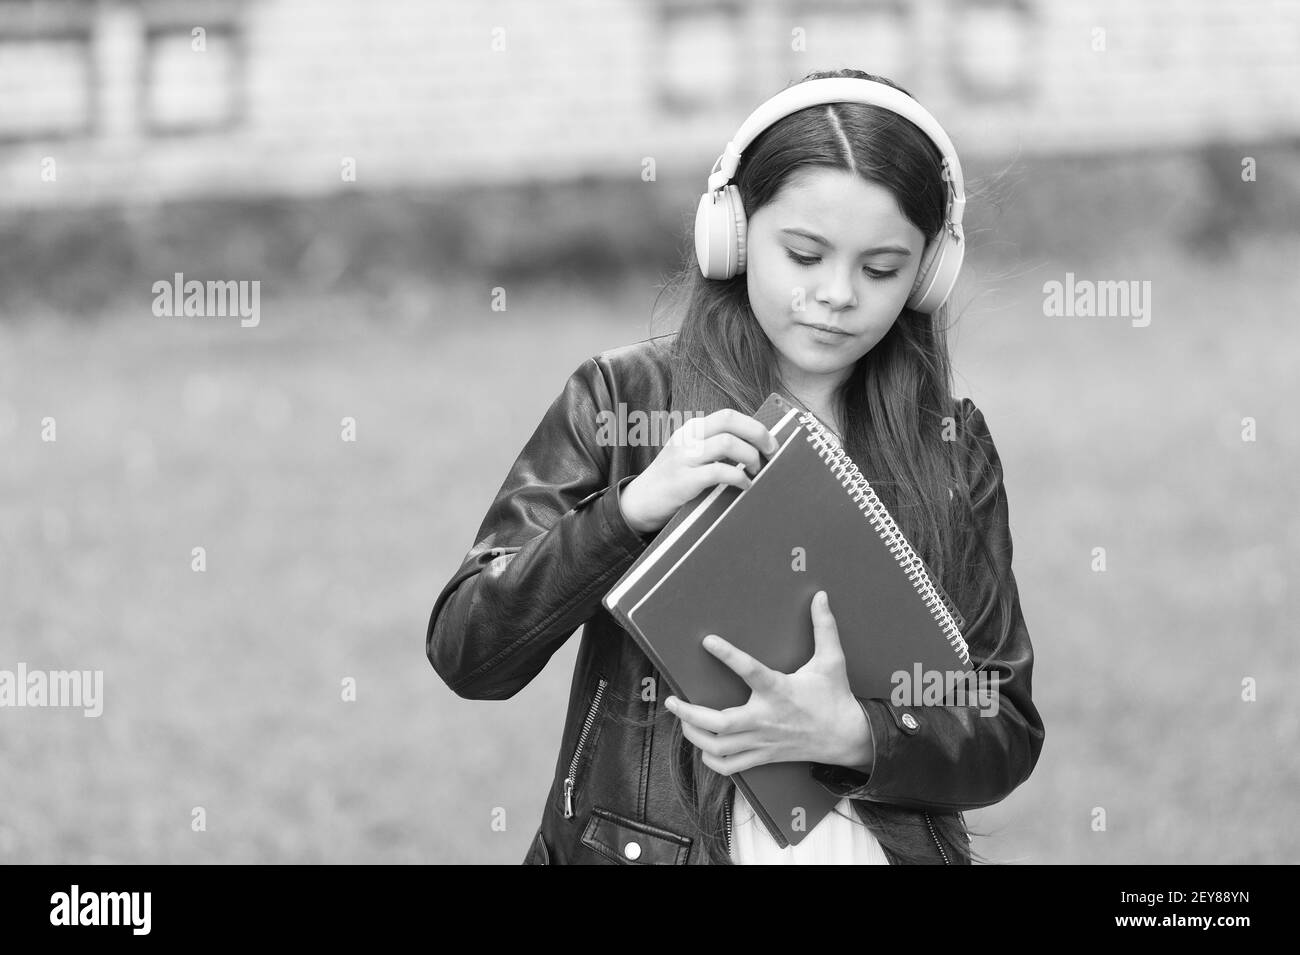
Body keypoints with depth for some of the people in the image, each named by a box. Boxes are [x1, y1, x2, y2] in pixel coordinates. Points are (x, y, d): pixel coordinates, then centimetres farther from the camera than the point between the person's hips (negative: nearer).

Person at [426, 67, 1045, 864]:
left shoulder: (951, 446, 7)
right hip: (645, 843, -1)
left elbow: (1008, 732, 6)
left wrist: (850, 733, -12)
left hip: (884, 843, 1)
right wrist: (633, 506, -15)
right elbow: (465, 655, -2)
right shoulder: (620, 400, 3)